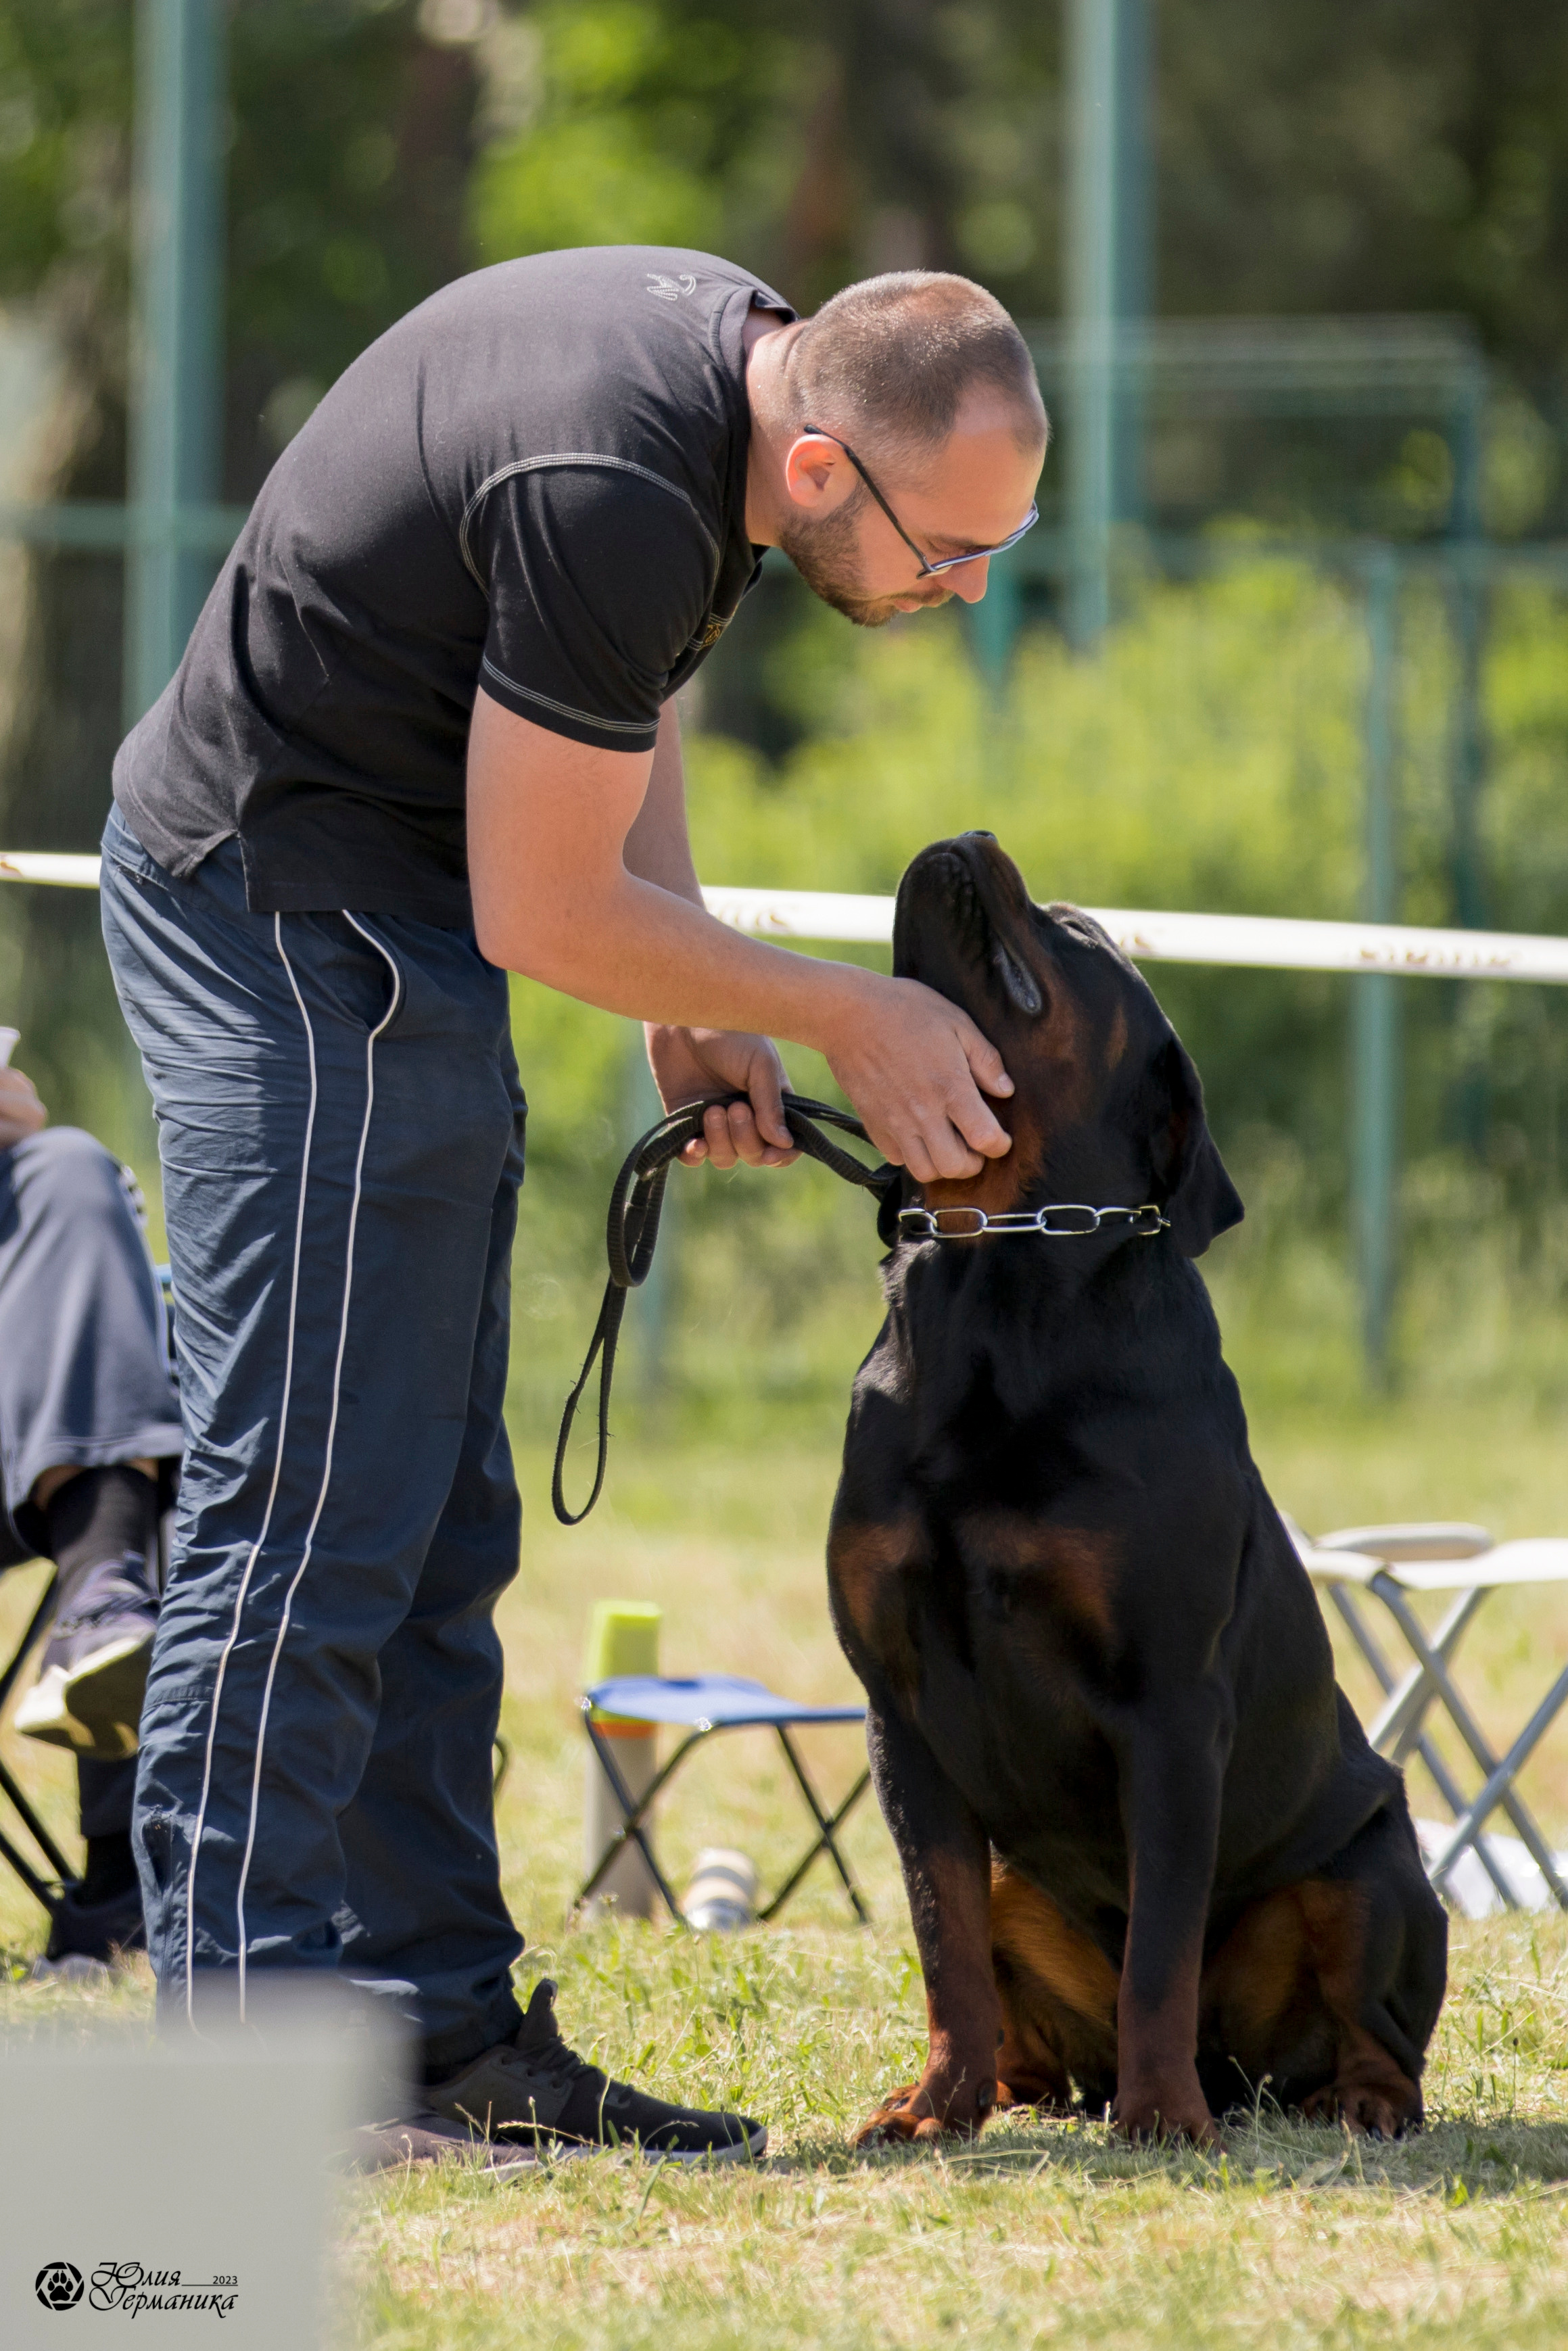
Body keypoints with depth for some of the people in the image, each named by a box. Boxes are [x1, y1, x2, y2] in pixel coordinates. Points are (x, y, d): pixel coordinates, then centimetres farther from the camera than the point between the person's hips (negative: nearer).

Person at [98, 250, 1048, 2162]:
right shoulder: (611, 496, -28)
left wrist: (698, 1013, 8)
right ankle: (240, 2057, -9)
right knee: (311, 1508, -11)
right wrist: (843, 1019, -9)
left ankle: (438, 2020, 13)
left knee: (435, 1528, 10)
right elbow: (547, 916, -20)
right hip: (290, 917, -10)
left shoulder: (740, 342, 1)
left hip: (382, 935, 10)